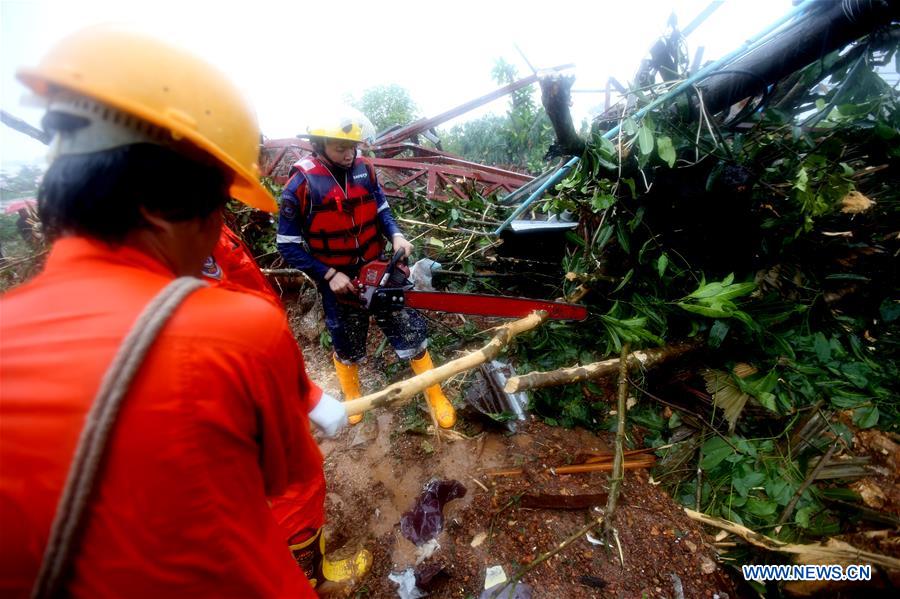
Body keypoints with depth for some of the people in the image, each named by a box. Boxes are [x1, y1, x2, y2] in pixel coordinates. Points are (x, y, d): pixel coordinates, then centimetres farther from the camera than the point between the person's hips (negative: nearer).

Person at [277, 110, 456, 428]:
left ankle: (434, 395, 26)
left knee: (409, 331, 5)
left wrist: (396, 235, -11)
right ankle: (352, 397, 48)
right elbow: (288, 245, -11)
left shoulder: (363, 168, -4)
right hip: (338, 281, -2)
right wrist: (329, 275, -17)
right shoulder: (301, 183, -15)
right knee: (346, 345, 17)